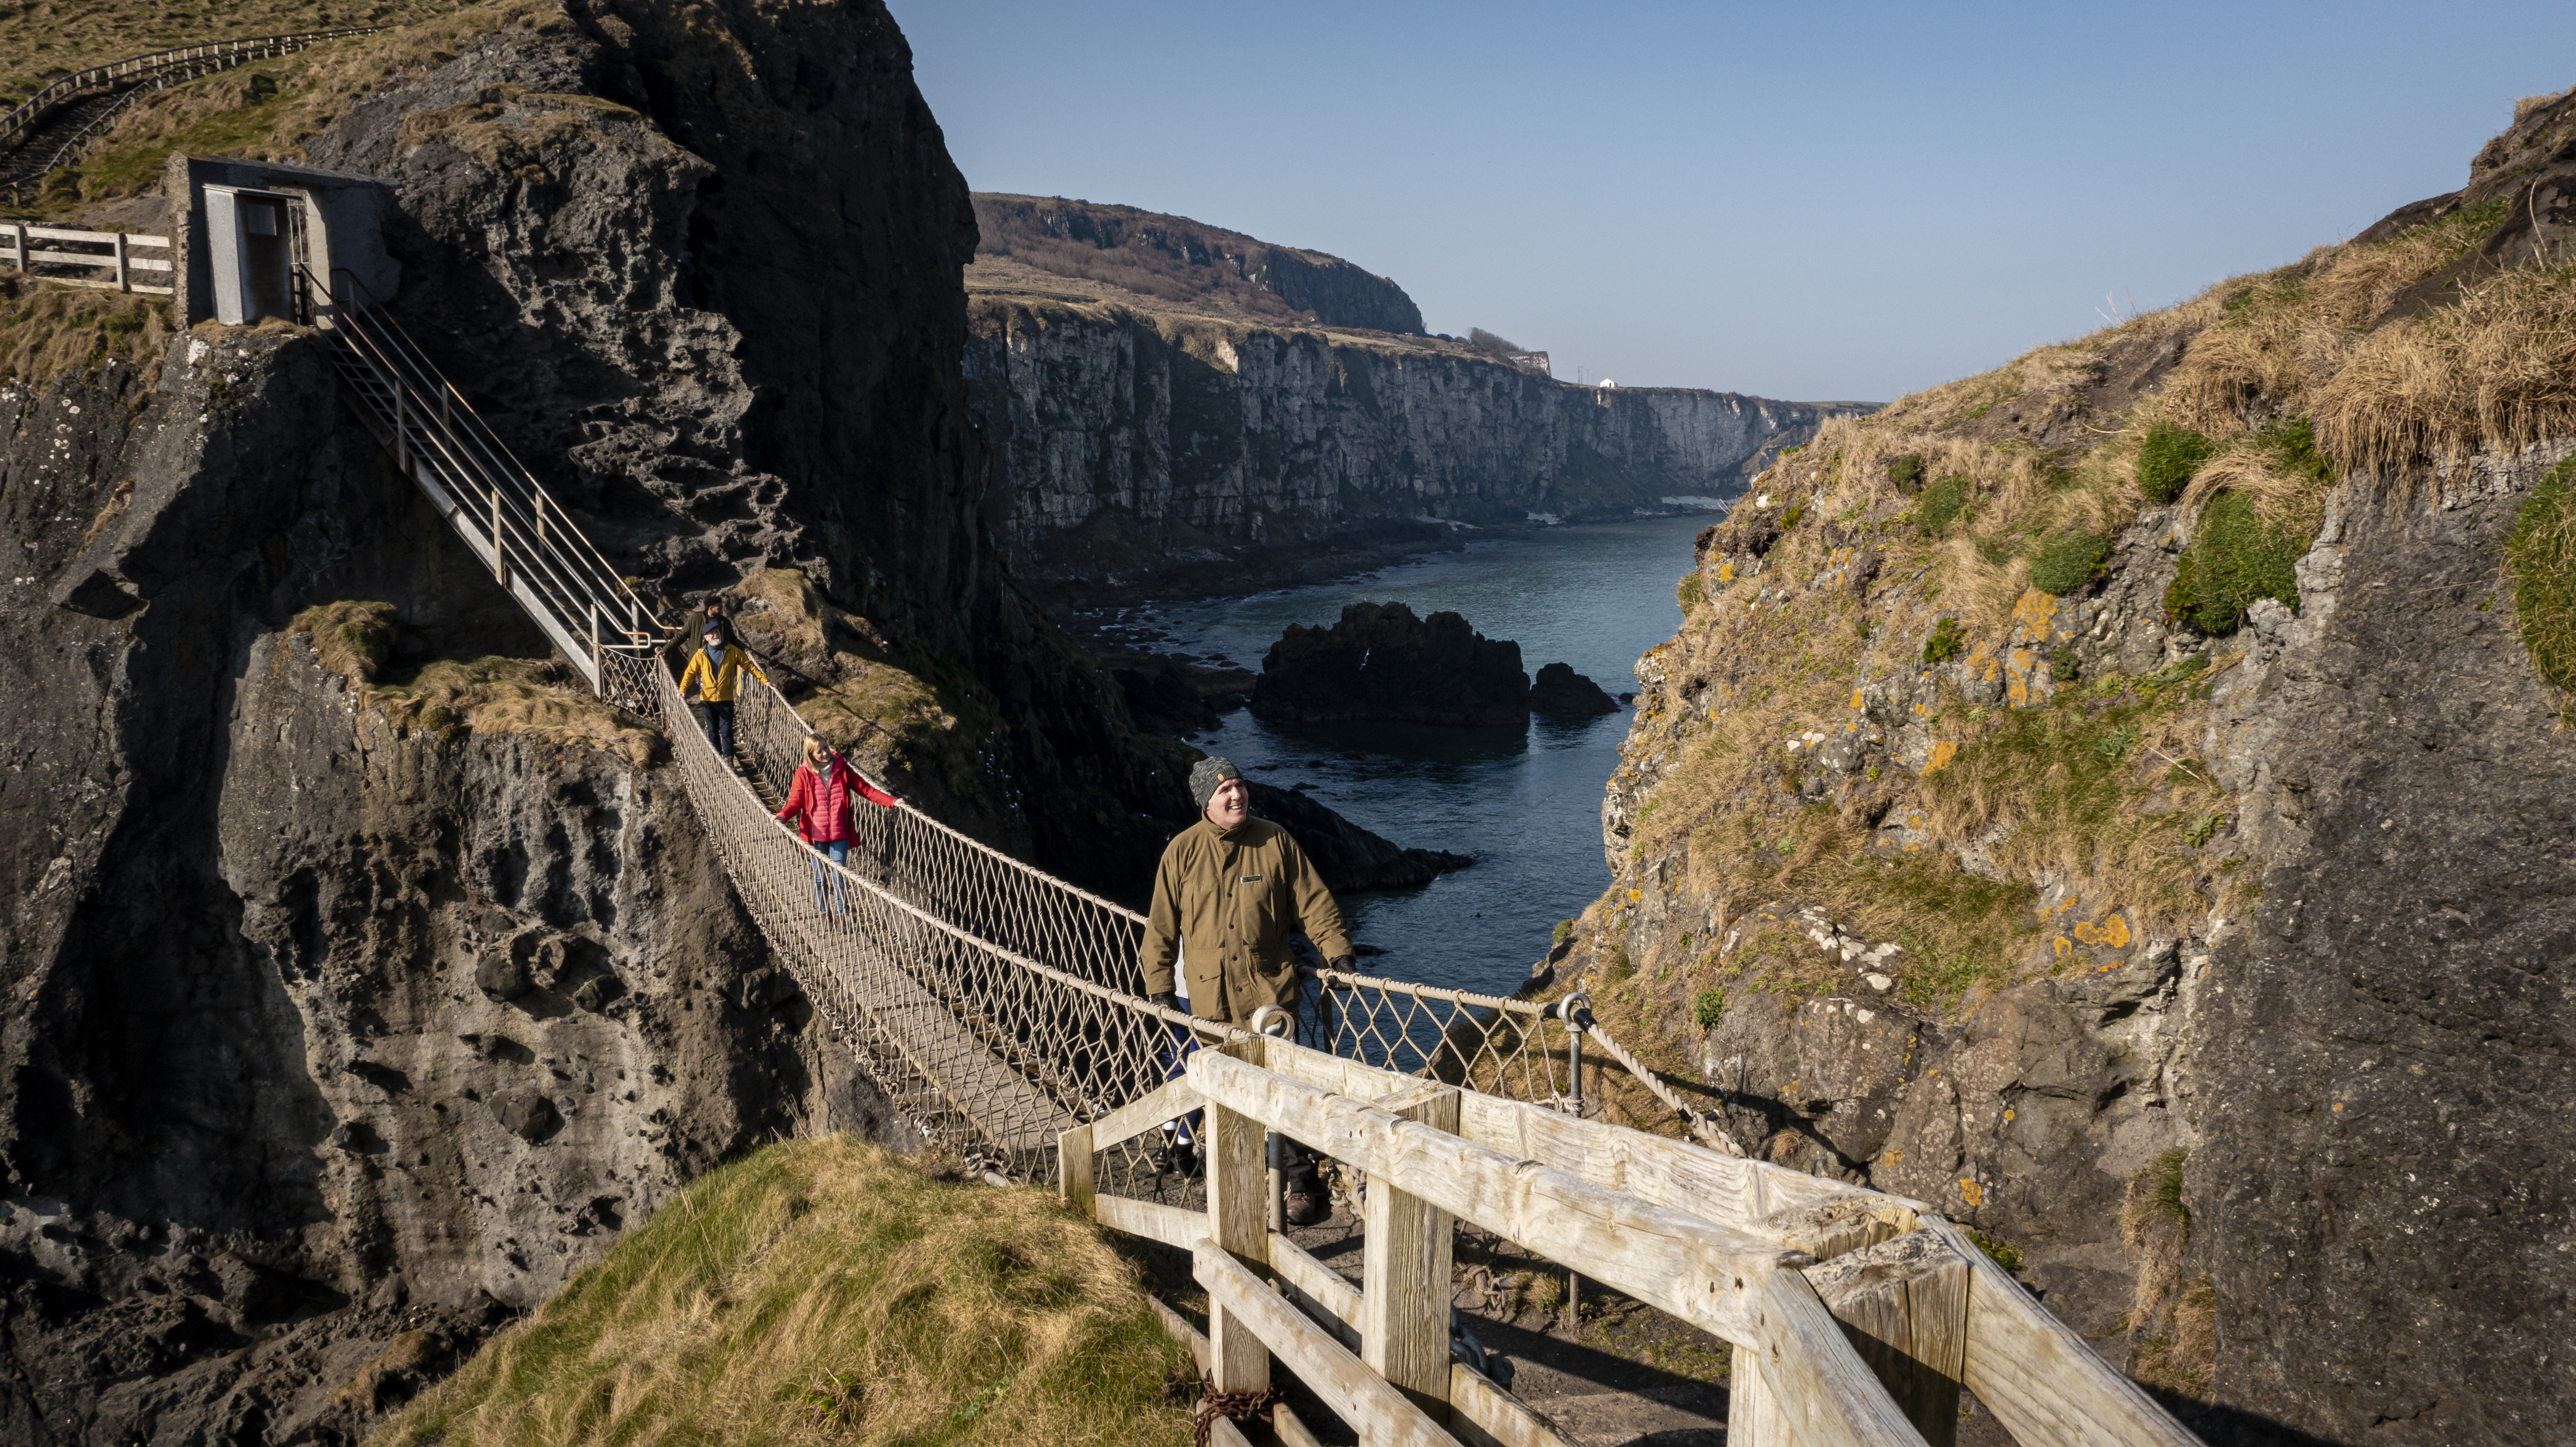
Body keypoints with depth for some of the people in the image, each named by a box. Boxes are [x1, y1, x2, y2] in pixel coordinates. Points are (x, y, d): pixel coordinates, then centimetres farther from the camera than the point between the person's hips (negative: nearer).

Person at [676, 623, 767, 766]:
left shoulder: (732, 651, -2)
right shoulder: (701, 655, -1)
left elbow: (749, 665, 3)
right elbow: (690, 672, -1)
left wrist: (764, 680, -1)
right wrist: (683, 689, -17)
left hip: (726, 699, -1)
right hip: (708, 699, 1)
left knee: (726, 731, -3)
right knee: (713, 731, 11)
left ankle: (729, 761, -1)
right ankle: (717, 760, 20)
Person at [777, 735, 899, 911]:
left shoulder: (842, 768, -1)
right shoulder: (804, 773, -5)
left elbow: (865, 789, 1)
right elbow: (795, 802, -7)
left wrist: (892, 802, -7)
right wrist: (783, 816, -28)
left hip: (839, 834, 1)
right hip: (817, 836, 0)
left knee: (839, 878, 4)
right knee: (820, 877, 12)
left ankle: (840, 914, 18)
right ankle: (823, 913, 30)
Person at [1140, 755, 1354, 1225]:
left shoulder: (1275, 841, -1)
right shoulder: (1183, 851, 0)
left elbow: (1314, 902, 5)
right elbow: (1162, 924, 6)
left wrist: (1338, 954, -2)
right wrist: (1160, 987, 6)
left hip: (1269, 988, -1)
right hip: (1210, 995, 2)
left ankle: (1302, 1182, 4)